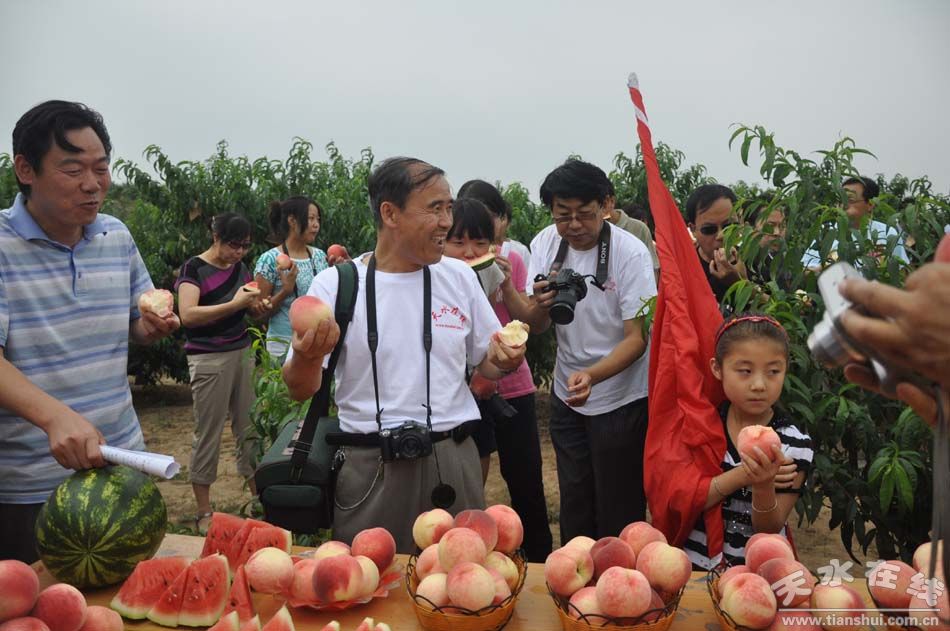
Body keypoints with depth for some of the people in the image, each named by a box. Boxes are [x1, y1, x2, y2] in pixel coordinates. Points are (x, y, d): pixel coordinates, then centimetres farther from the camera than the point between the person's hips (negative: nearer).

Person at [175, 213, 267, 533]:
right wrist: (235, 304, -25)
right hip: (209, 359, -6)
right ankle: (203, 512, 11)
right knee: (208, 434, 1)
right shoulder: (194, 268, -8)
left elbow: (256, 312, 18)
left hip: (243, 353, 6)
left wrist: (256, 305, -5)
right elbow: (187, 315, -21)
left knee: (250, 428, 8)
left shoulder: (240, 268, 10)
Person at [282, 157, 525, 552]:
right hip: (369, 468, -2)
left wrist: (503, 359, -9)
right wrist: (308, 357, -25)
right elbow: (299, 391, -4)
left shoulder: (460, 277, 4)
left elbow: (485, 363, 13)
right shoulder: (335, 285, -5)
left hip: (453, 461, 3)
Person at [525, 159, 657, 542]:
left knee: (618, 512, 6)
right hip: (567, 395, 5)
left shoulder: (630, 252, -18)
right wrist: (540, 305, -27)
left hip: (621, 399, -4)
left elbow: (637, 338, -19)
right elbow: (534, 328, -3)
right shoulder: (545, 244, -4)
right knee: (573, 501, 19)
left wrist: (591, 376, -37)